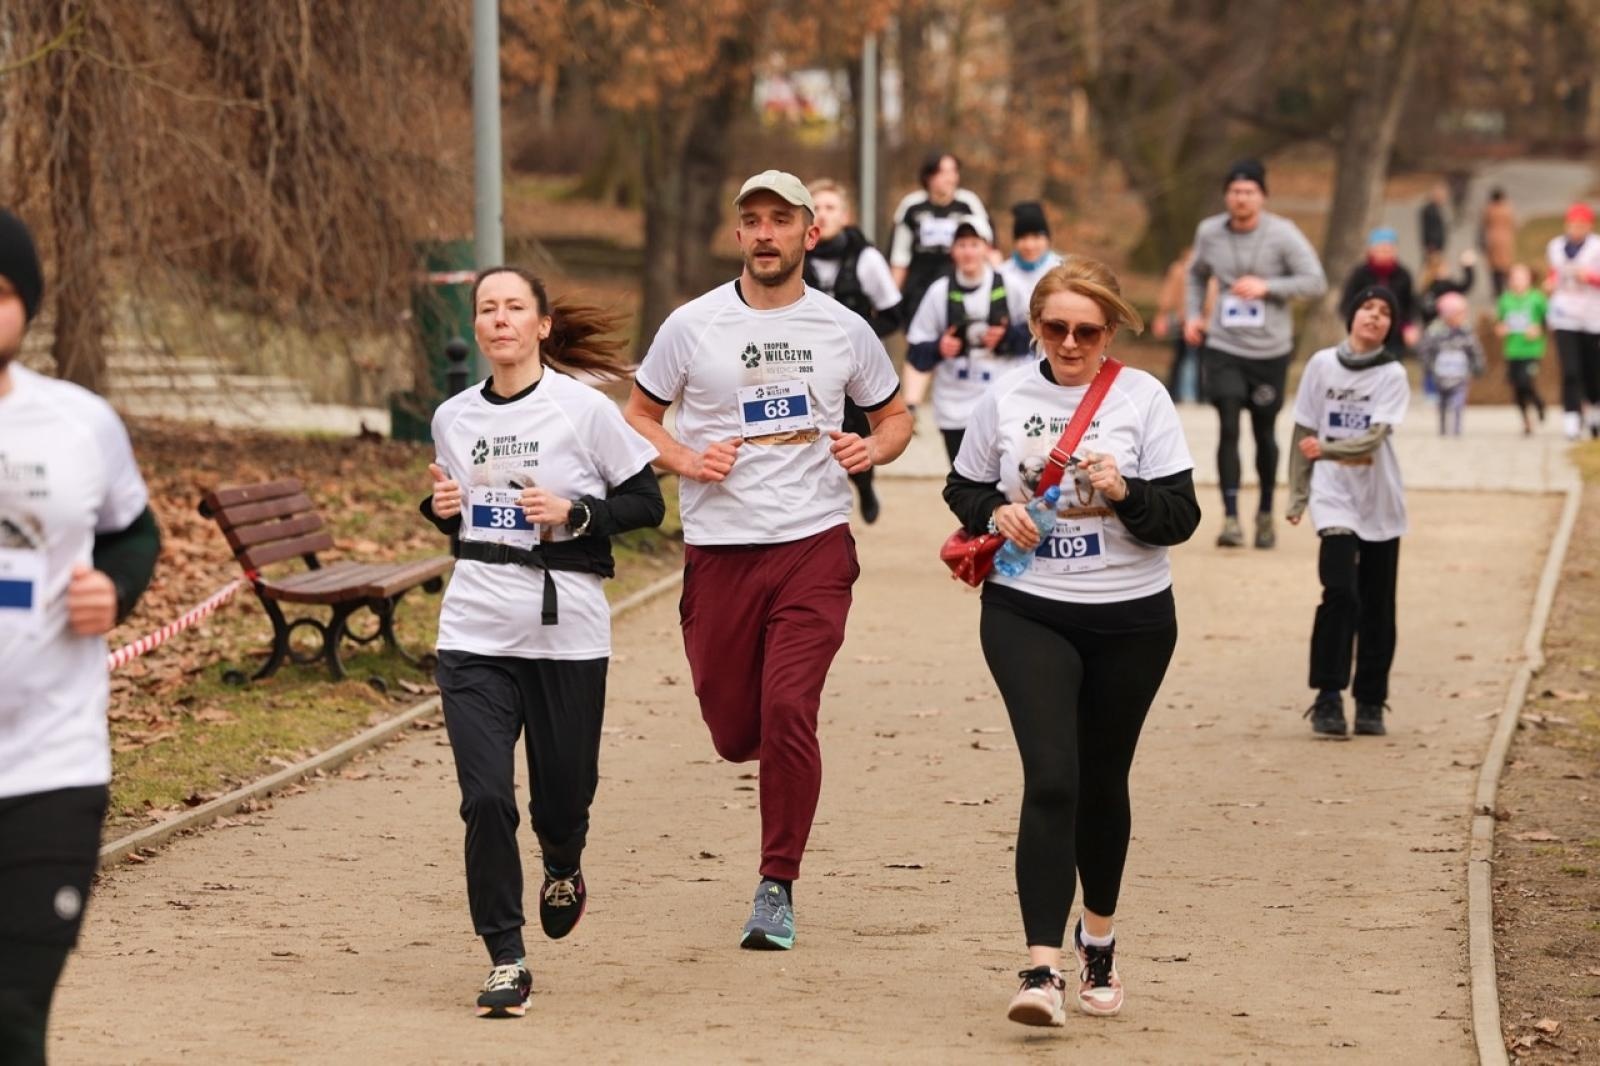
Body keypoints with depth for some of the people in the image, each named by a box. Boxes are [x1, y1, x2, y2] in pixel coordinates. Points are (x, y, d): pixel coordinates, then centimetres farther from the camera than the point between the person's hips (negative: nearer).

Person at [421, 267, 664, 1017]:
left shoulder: (583, 409, -5)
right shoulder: (453, 418, 8)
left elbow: (646, 504, -1)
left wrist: (572, 513, -15)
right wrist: (441, 508, 1)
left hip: (566, 634, -2)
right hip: (475, 632, 2)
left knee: (562, 787, 8)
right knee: (484, 798, -9)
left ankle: (563, 867, 45)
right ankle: (506, 962, 0)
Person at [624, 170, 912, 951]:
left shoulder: (843, 330, 6)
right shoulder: (692, 326, 2)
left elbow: (896, 416, 18)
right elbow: (637, 415, 10)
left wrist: (873, 449, -4)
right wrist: (685, 460, -9)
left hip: (814, 545, -1)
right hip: (718, 550, 1)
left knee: (788, 708, -16)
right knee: (732, 731, 4)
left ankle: (777, 888, -4)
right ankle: (774, 748, 44)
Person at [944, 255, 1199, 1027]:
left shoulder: (1143, 398, -3)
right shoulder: (1006, 399, 1)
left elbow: (1181, 517, -5)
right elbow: (963, 489, 13)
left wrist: (1125, 492, -24)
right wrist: (996, 514, -8)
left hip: (1130, 620, 1)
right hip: (1027, 613, -1)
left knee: (1103, 782, 15)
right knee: (1051, 781, -16)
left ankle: (1098, 937, 39)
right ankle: (1042, 968, -20)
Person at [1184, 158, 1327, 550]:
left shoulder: (1282, 234, -8)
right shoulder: (1209, 232, 2)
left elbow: (1316, 282, -9)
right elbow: (1196, 274, 21)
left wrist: (1267, 287, -19)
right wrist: (1194, 314, 7)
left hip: (1270, 350, -1)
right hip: (1223, 346, 1)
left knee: (1264, 432, 8)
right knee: (1229, 429, -11)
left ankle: (1266, 513, 27)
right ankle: (1231, 517, -11)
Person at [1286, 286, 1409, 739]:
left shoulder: (1393, 375, -3)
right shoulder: (1322, 365, 1)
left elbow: (1375, 437, -16)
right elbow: (1304, 433, 7)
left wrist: (1326, 449, -31)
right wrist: (1297, 494, 7)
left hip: (1381, 501, 1)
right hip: (1334, 496, -1)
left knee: (1377, 607, 5)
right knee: (1341, 593, -17)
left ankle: (1371, 703, 15)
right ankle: (1328, 698, -15)